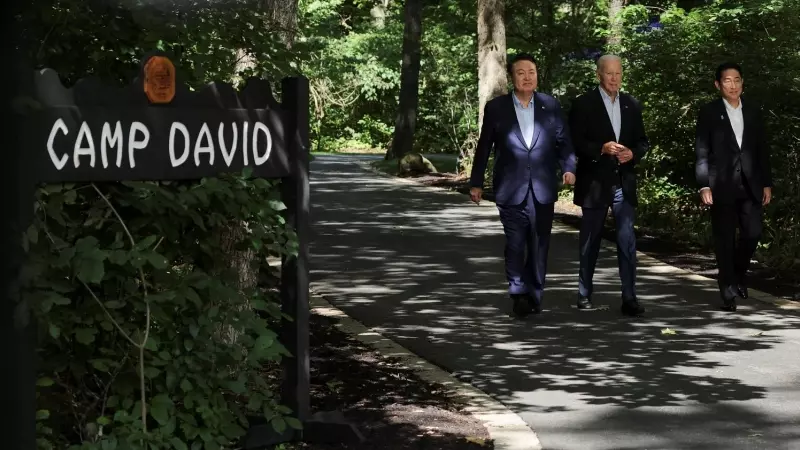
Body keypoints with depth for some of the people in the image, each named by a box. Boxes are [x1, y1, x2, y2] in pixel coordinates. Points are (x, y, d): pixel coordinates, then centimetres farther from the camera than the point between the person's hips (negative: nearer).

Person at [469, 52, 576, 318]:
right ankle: (518, 293, -6)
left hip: (542, 189, 2)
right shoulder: (496, 107, 2)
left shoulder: (551, 106, 7)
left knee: (539, 245, 7)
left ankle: (534, 296, 17)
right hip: (511, 190, -2)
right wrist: (476, 182, 8)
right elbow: (484, 147, 7)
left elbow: (563, 142, 9)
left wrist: (568, 168, -9)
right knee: (515, 243, -12)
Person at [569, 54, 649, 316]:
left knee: (627, 240, -5)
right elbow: (575, 143, -7)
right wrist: (601, 149, -21)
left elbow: (643, 142, 13)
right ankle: (584, 294, 21)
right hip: (594, 183, -2)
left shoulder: (631, 105, 10)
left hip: (624, 183, 3)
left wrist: (633, 153, -9)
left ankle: (629, 298, -5)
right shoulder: (584, 104, -2)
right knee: (590, 241, 8)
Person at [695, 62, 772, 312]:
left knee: (753, 233, -3)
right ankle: (729, 290, 8)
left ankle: (739, 272, 25)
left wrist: (767, 183, 7)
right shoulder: (709, 113, -1)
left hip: (751, 185, 3)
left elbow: (762, 149, 12)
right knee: (724, 240, 0)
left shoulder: (753, 111, 10)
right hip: (723, 186, -3)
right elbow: (702, 153, -4)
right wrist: (704, 186, -11)